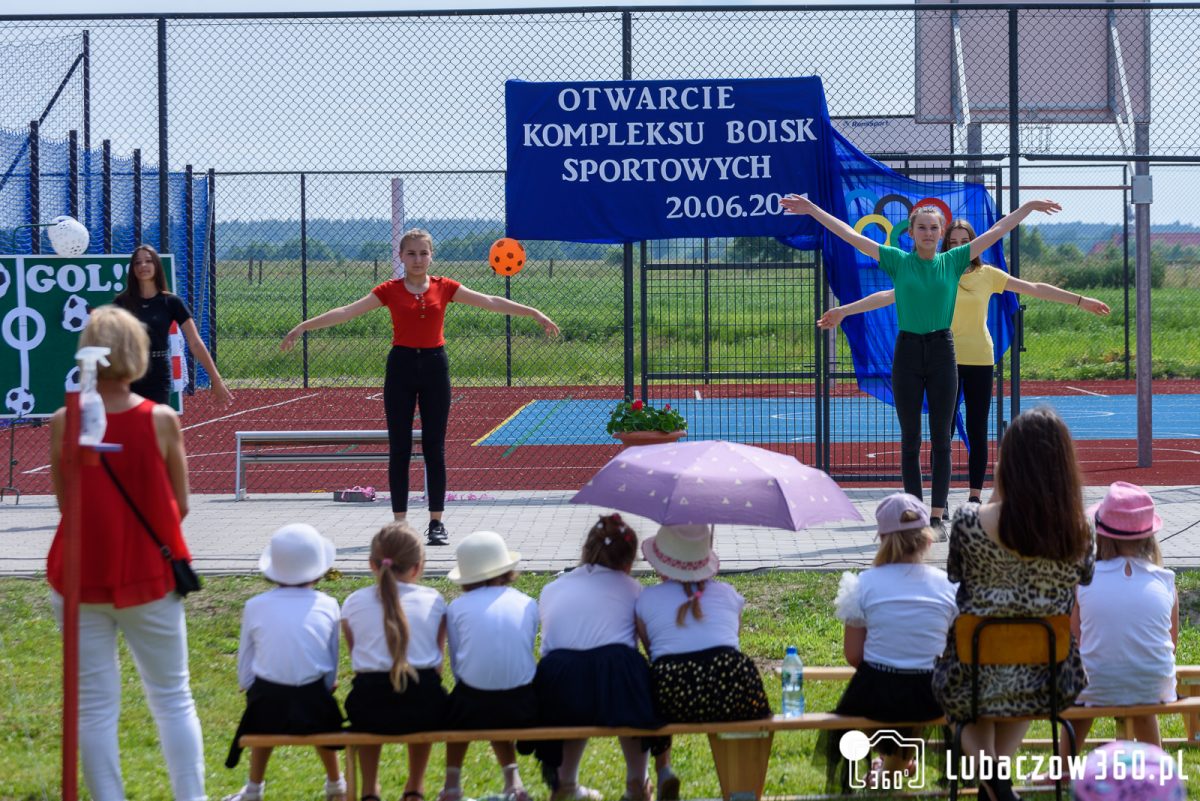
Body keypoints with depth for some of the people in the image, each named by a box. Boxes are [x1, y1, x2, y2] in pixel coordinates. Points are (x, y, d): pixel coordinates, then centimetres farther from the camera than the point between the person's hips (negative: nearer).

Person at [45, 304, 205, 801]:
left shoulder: (63, 424, -9)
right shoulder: (162, 421, -9)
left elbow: (63, 502, 1)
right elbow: (180, 506, 0)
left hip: (81, 579, 0)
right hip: (151, 578, 0)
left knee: (95, 707, 7)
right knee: (172, 698, 13)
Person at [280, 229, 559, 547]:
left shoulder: (444, 287, 3)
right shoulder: (390, 290, 0)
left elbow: (491, 302, 3)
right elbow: (346, 312, -4)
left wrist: (535, 313, 1)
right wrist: (303, 327, -10)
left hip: (434, 365, 1)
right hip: (401, 366, -1)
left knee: (434, 448, 2)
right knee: (399, 449, 1)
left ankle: (436, 523, 9)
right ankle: (400, 523, 8)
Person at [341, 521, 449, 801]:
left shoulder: (354, 603, 7)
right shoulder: (433, 601, 7)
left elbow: (357, 660, 12)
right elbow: (438, 666, 10)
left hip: (370, 712, 0)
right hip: (425, 709, 0)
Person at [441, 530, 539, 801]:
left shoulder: (457, 607, 6)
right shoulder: (528, 604, 10)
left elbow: (457, 665, 10)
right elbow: (527, 653, 15)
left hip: (472, 708, -2)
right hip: (521, 711, 2)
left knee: (456, 706, 33)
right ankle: (512, 776, 21)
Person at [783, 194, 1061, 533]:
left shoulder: (953, 261, 3)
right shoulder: (898, 261, 1)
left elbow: (996, 232, 6)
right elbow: (850, 235, -1)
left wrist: (1029, 207, 5)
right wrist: (813, 210, -4)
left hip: (942, 352, 0)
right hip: (907, 351, 0)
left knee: (940, 439, 2)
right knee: (910, 440, 4)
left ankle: (937, 517, 5)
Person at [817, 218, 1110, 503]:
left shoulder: (987, 274, 4)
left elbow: (1035, 289, 7)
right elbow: (890, 295, -5)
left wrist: (1081, 301, 8)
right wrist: (845, 310, -11)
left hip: (979, 361, 1)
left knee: (977, 433, 4)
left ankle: (975, 496, 13)